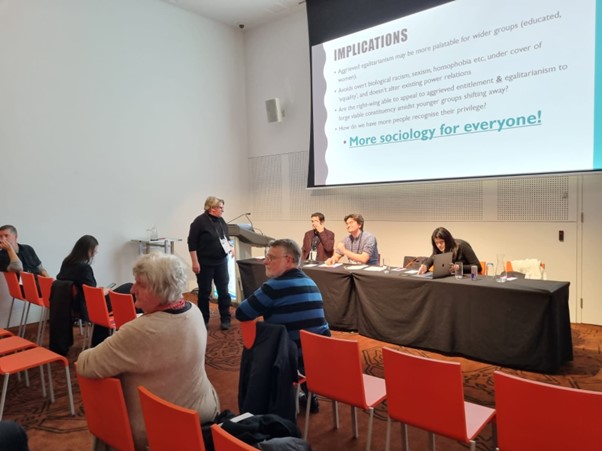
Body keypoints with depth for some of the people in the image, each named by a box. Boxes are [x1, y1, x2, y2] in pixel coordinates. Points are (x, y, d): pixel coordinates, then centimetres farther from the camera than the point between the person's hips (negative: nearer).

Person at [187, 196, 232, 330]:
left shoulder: (221, 221, 7)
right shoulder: (199, 221, -13)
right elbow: (192, 243, -14)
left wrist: (229, 246, 2)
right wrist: (195, 262, -17)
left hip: (221, 262, 6)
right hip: (205, 264, -5)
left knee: (223, 291, 5)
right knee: (204, 292, 6)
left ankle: (225, 319, 14)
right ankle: (203, 320, 19)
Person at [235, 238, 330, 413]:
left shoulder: (275, 286, -15)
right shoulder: (310, 283, 10)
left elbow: (241, 314, -8)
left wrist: (263, 307, 9)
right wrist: (270, 309, 19)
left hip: (295, 360, -7)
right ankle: (308, 396, 39)